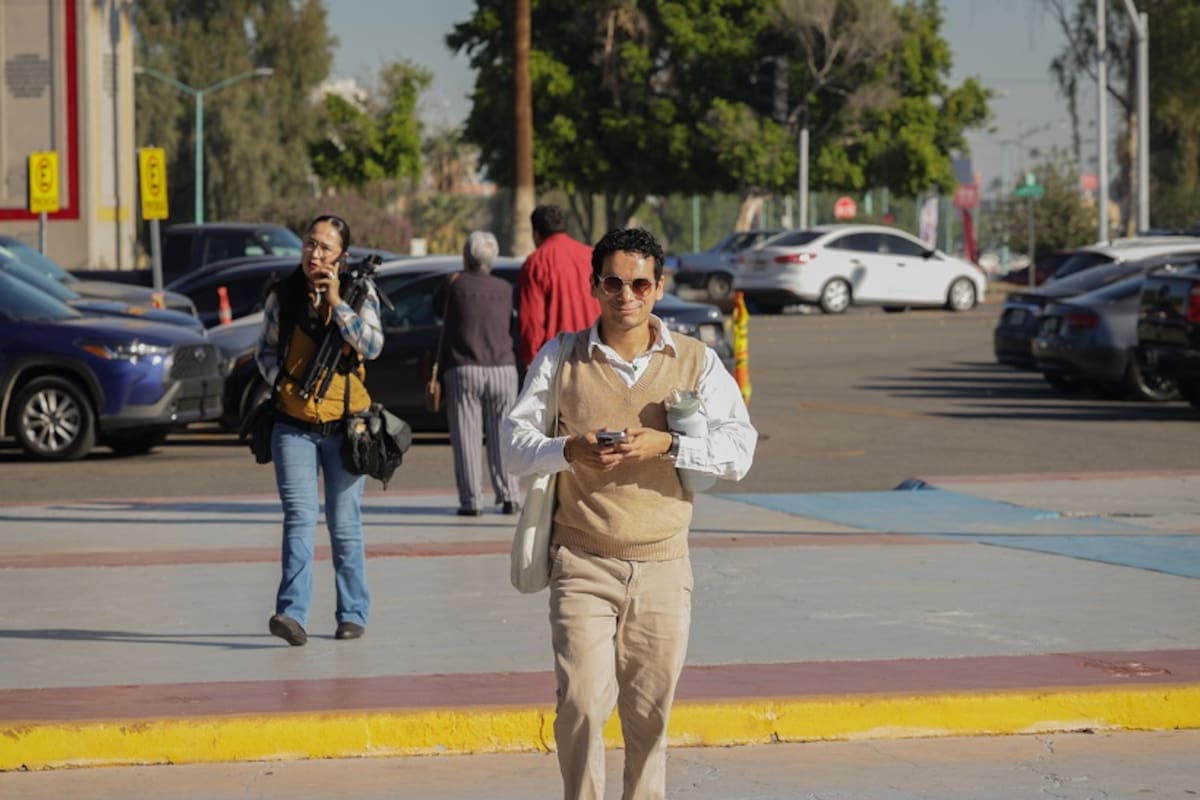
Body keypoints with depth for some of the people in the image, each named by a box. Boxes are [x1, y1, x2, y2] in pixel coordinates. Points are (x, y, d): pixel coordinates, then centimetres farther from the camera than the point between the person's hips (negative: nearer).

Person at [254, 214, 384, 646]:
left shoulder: (359, 293, 1)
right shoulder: (282, 295, 4)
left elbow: (372, 344, -14)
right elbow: (265, 350, 14)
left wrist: (336, 302, -17)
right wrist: (281, 385, -3)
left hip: (345, 426, 0)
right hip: (293, 426, 0)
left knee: (344, 524, 6)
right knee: (299, 517, -13)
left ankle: (352, 613, 18)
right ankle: (292, 613, -21)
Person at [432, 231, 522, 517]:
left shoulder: (455, 284, -2)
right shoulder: (505, 289, 7)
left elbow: (436, 307, 13)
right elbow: (512, 324, 15)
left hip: (463, 370, -3)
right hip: (502, 369, 3)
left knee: (467, 438, -1)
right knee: (502, 437, 7)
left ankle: (470, 500, -6)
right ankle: (508, 496, 1)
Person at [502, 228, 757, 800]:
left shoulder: (696, 361, 5)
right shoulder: (561, 357, 5)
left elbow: (739, 448, -2)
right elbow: (514, 445, 1)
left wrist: (667, 445, -18)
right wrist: (568, 450, -20)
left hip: (663, 565, 1)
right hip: (582, 564, -1)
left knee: (649, 710, 6)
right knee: (582, 702, -11)